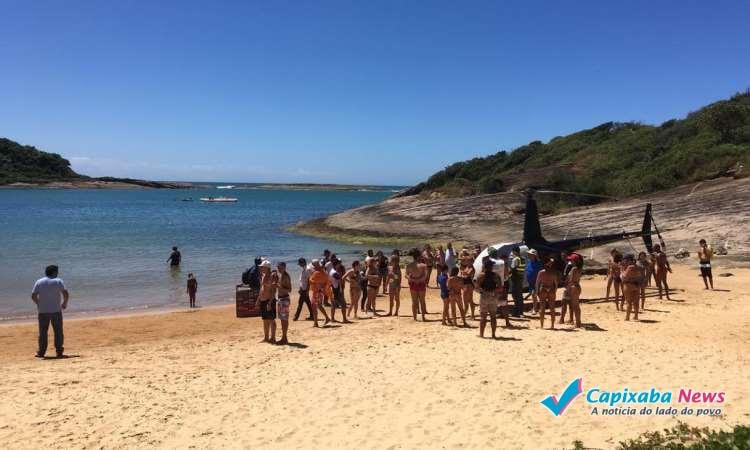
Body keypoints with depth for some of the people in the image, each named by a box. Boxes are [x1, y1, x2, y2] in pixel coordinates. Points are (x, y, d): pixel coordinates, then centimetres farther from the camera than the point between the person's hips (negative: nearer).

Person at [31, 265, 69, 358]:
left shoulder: (39, 282, 5)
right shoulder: (58, 281, -2)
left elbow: (33, 296, 0)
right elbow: (66, 294, -11)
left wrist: (39, 304, 17)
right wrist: (65, 303, 6)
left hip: (42, 311, 2)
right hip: (56, 310, -2)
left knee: (43, 332, 9)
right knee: (58, 331, 6)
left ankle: (41, 351, 11)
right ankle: (59, 351, 6)